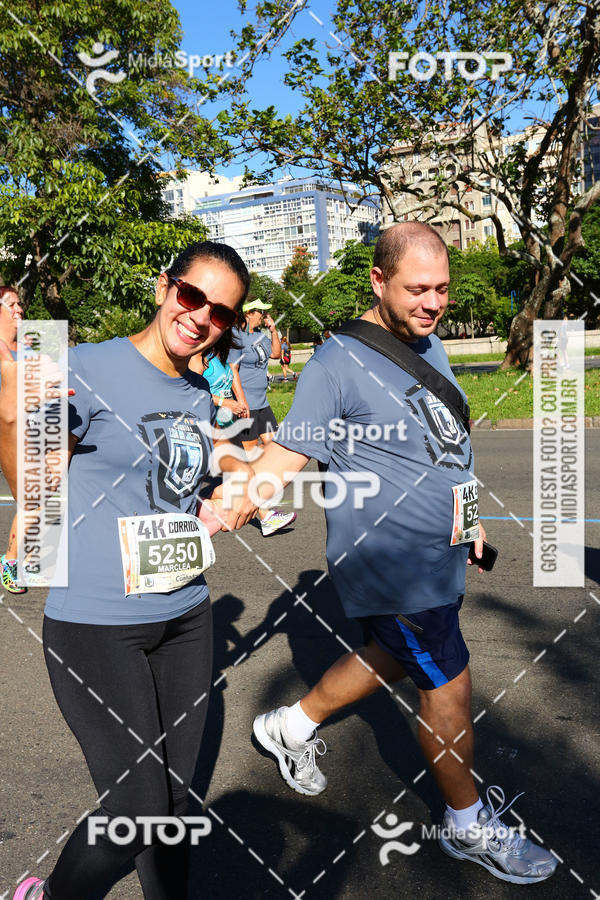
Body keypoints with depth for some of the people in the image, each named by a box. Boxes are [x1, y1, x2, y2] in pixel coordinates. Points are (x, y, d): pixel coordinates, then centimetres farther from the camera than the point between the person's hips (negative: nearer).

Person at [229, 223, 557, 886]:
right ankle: (469, 825, 31)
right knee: (447, 690, 5)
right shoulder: (339, 361, -17)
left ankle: (293, 727, 45)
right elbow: (286, 456, -18)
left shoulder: (430, 345, 9)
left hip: (439, 557, 9)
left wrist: (467, 521, 24)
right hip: (390, 564, -9)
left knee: (390, 658, 23)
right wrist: (219, 510, -30)